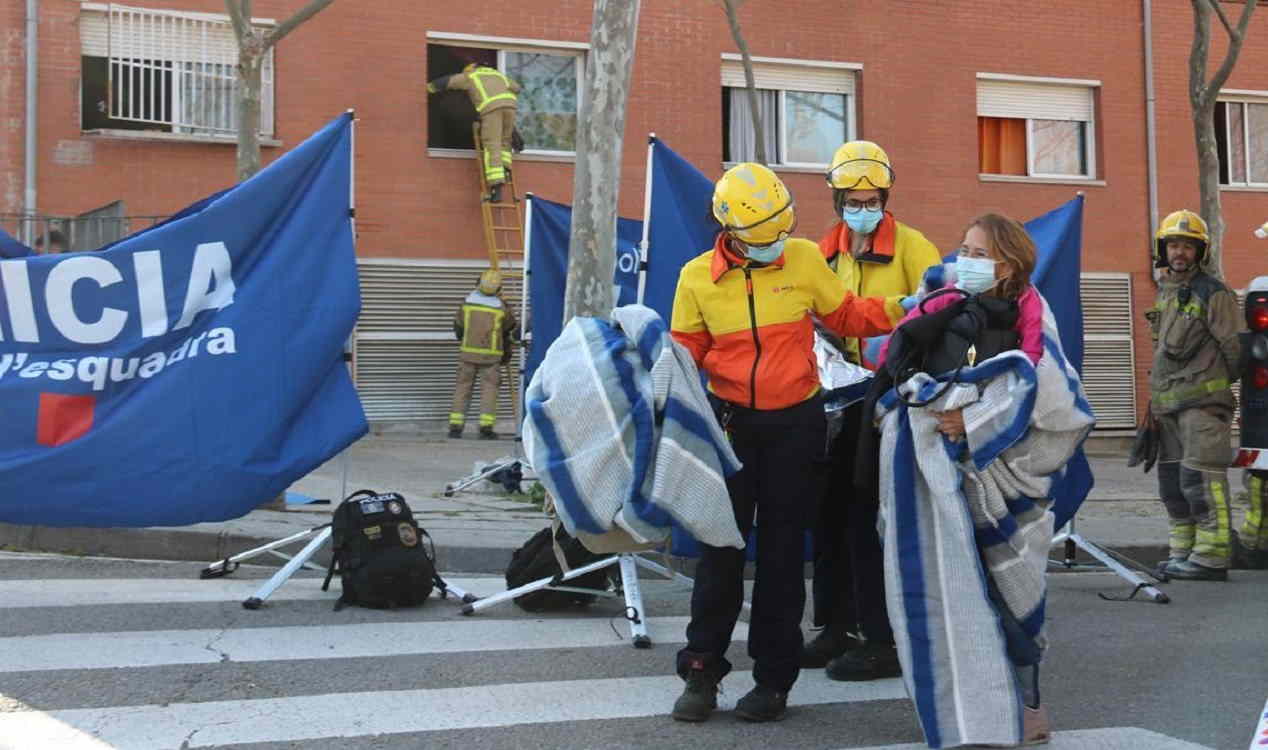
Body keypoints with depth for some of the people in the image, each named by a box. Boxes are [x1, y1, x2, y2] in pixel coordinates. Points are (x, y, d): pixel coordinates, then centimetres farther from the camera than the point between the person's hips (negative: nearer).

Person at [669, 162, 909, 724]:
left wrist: (897, 311, -8)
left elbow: (844, 315, 6)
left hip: (794, 423, 0)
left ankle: (774, 678, 17)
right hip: (729, 423, 0)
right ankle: (701, 672, 15)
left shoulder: (805, 258, -3)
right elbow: (684, 354, 2)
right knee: (720, 548, 4)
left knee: (782, 551, 7)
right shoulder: (697, 277, -3)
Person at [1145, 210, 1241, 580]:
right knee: (1172, 481, 12)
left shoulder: (1212, 293, -8)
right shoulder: (1164, 292, 17)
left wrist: (1215, 386, 4)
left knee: (1201, 480, -13)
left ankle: (1211, 557, -11)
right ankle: (1183, 552, 20)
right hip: (1167, 403, 9)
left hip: (1202, 401, -9)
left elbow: (1234, 347, -7)